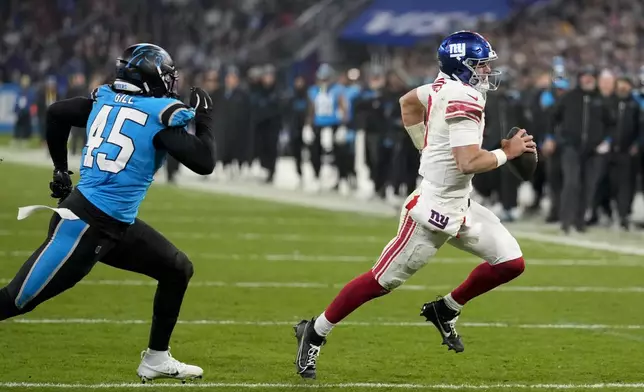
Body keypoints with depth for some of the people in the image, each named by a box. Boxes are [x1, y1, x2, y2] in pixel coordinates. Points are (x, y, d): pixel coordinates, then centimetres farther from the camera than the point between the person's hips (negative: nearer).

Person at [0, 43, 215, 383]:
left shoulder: (106, 98, 10)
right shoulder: (160, 115, -12)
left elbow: (56, 113, 20)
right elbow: (203, 163, -12)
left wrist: (61, 169, 30)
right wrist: (204, 119, 3)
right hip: (85, 223, -10)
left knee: (177, 270, 17)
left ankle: (156, 359, 25)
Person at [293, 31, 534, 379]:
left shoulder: (444, 86, 6)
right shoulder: (464, 100, -22)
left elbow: (407, 102, 25)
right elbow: (468, 163, -29)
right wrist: (507, 153, -15)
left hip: (459, 207, 10)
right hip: (432, 210, -10)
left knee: (511, 263, 3)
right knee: (383, 280, 0)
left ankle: (445, 310, 19)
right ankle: (314, 333, 14)